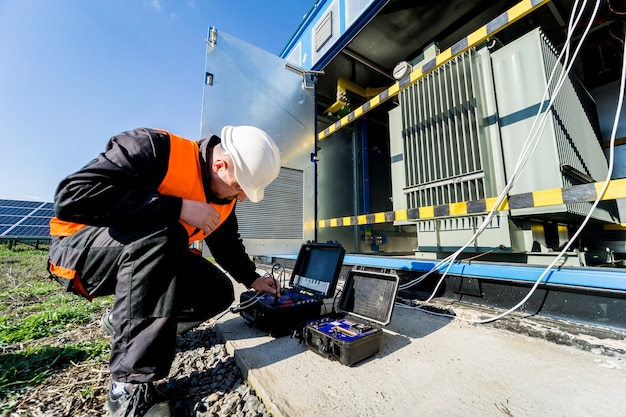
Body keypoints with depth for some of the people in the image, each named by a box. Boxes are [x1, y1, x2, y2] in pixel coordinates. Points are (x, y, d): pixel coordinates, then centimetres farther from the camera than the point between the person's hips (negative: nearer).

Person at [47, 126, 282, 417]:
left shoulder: (224, 198, -5)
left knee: (219, 292, -6)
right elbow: (72, 197, -32)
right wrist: (178, 207, -36)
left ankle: (124, 321, 14)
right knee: (162, 235, -37)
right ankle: (130, 384, -24)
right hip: (80, 248, -6)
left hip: (147, 256, 6)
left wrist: (252, 279, 6)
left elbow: (227, 244, 8)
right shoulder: (155, 148, -25)